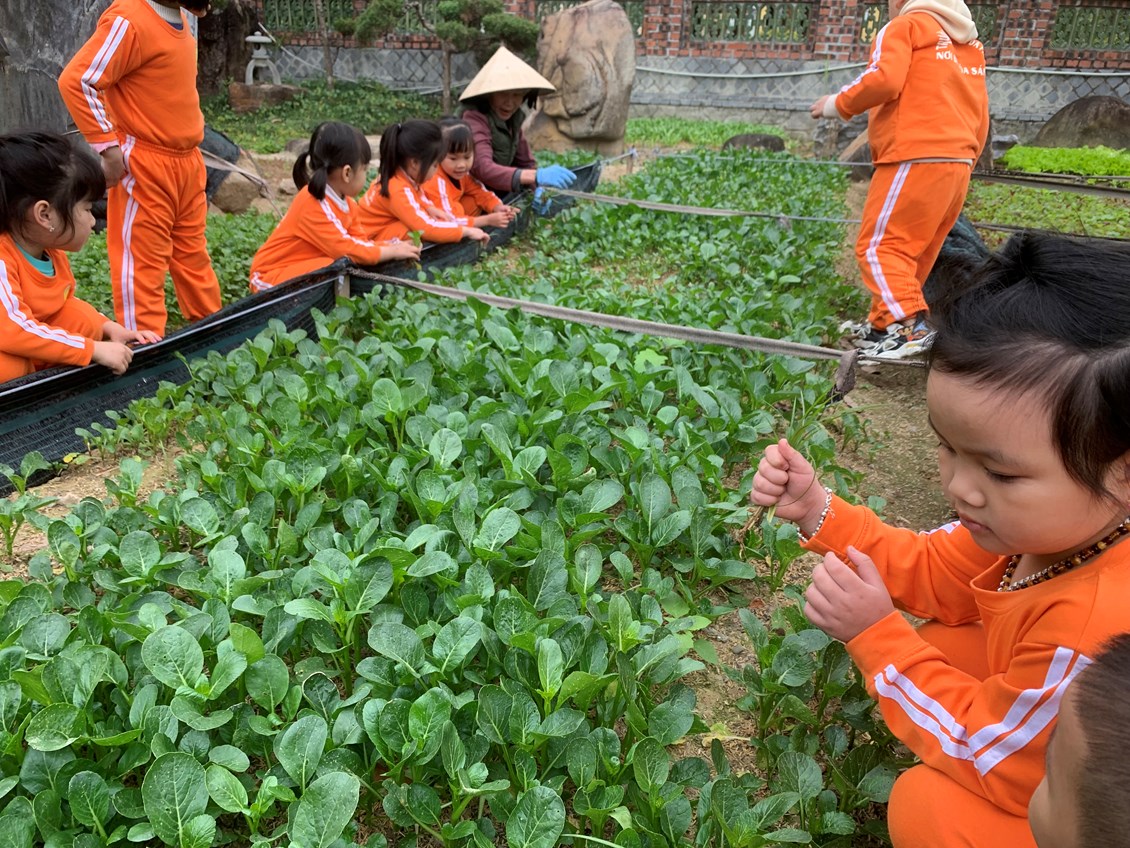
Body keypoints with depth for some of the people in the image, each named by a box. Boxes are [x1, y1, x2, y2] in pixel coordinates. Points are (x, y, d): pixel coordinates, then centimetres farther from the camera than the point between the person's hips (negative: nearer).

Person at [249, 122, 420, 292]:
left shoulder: (346, 202, 1)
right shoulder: (313, 204, -25)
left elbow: (358, 242, 5)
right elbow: (345, 250, -27)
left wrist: (392, 246, -10)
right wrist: (392, 252, -19)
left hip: (308, 267, 9)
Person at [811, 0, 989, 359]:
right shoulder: (968, 40, 26)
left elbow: (883, 80, -16)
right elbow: (979, 113, 24)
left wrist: (838, 104, -1)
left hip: (915, 160, -8)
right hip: (958, 162, 9)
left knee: (879, 246, -8)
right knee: (916, 252, 12)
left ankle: (909, 328, -20)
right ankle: (885, 324, 15)